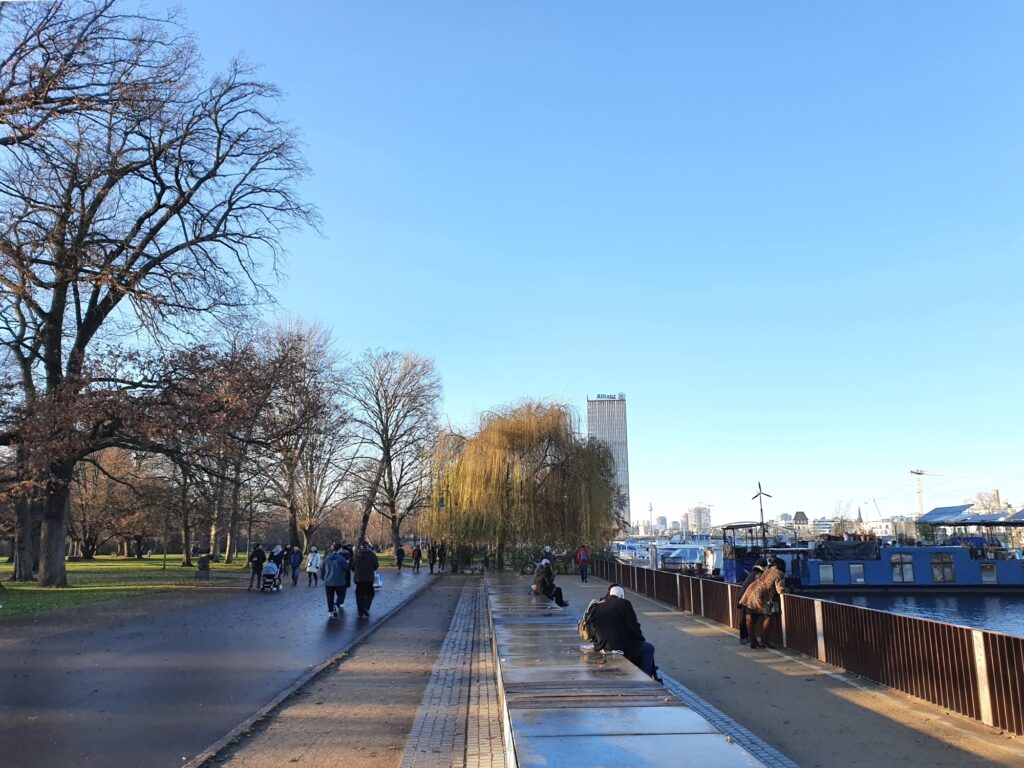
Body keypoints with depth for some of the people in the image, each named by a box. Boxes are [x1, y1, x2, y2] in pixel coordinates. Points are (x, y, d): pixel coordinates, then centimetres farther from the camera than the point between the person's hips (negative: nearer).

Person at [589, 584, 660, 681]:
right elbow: (633, 626, -11)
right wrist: (641, 639, 8)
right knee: (648, 648, 20)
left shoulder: (597, 607, 7)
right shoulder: (624, 604, -9)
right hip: (623, 647, -7)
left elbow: (593, 628, 13)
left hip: (603, 647, 7)